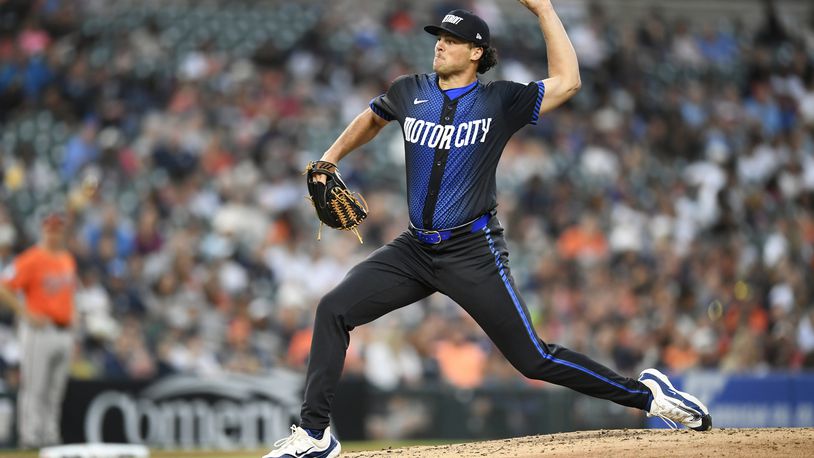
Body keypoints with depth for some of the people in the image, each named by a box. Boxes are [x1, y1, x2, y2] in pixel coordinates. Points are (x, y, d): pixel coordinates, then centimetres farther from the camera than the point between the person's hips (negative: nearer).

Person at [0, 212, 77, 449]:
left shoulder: (68, 260, 15)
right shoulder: (31, 260, -9)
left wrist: (70, 323, 15)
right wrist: (26, 314, -17)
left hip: (64, 330, 7)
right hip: (39, 331, -7)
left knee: (55, 391, 10)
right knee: (33, 388, -6)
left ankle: (50, 436, 14)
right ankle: (30, 438, -5)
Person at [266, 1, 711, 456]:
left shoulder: (499, 102, -5)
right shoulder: (410, 92, 6)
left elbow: (567, 82, -15)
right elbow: (372, 118, 28)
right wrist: (329, 159, 22)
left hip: (474, 253, -5)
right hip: (415, 249, 5)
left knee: (534, 359, -9)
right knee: (334, 310, -8)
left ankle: (646, 392, 6)